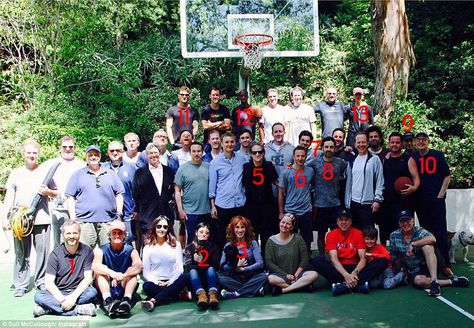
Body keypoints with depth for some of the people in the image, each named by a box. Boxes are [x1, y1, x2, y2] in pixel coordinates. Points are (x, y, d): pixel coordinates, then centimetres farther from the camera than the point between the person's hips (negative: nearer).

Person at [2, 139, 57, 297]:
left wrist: (47, 191, -6)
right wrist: (5, 217, -1)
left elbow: (55, 193, 16)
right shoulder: (16, 173, 12)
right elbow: (9, 197, 9)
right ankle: (20, 285, 11)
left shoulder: (45, 171, 11)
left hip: (41, 220, 0)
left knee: (43, 252, 0)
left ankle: (41, 282, 13)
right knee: (21, 254, 3)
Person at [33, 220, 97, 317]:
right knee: (38, 296, -26)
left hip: (79, 291, 0)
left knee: (92, 292, -31)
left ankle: (49, 308, -26)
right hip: (59, 293, 1)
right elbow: (48, 282, -9)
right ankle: (78, 309, -31)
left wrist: (73, 297, -23)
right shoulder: (56, 253, -3)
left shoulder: (87, 251, -3)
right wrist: (62, 300, -24)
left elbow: (88, 278, -8)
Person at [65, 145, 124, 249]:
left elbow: (119, 195, 16)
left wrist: (119, 214, 7)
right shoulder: (78, 175, 10)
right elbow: (70, 197, 7)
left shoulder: (111, 174, 15)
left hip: (108, 221, 2)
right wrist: (73, 219, -1)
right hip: (85, 222, -1)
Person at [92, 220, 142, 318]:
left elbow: (139, 266, -23)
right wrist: (112, 273, -43)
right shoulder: (101, 250, -4)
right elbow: (94, 266, -25)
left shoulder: (131, 251, -2)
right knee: (101, 270, -22)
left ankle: (127, 300, -45)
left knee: (133, 272, -22)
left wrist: (122, 276, -39)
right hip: (106, 289, 0)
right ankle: (107, 301, -45)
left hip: (124, 289, 0)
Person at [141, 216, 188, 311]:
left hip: (171, 282, 1)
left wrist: (171, 281, -15)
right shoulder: (148, 247, 6)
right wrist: (157, 282, -17)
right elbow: (146, 272, 0)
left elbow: (179, 267, 1)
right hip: (155, 283, -1)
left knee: (184, 278, -32)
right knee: (147, 286, -34)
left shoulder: (176, 244, 8)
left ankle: (153, 300, -38)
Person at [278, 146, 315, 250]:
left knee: (307, 240, 10)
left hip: (306, 211, 2)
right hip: (290, 212, -2)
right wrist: (281, 212, -2)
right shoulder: (286, 173, -4)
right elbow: (281, 194, -1)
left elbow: (313, 186, 20)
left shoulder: (310, 171, 3)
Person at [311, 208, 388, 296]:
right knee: (317, 261, -30)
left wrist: (355, 272, -28)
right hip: (339, 269, -2)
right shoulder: (331, 235, -3)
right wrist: (346, 275, -31)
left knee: (383, 261, -20)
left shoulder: (358, 233, 1)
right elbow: (334, 259, -14)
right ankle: (359, 284, -37)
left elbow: (363, 258, -7)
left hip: (355, 268, 2)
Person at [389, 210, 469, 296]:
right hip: (414, 271, 2)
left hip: (428, 266, -1)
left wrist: (413, 244, -33)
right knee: (419, 281, -35)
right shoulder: (394, 236, -1)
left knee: (426, 246, -31)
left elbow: (432, 239, -33)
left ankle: (434, 281, -39)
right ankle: (451, 281, -22)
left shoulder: (420, 231, -10)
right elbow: (394, 257, 7)